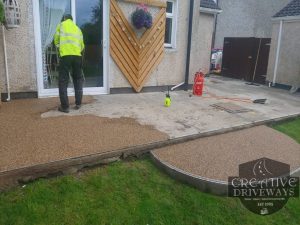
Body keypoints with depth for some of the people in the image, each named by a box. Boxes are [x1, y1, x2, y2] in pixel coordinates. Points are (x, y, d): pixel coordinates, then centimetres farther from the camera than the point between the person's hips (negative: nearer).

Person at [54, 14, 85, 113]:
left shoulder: (61, 25, 15)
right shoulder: (77, 28, 24)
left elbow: (56, 39, 15)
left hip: (65, 55, -3)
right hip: (77, 56, 3)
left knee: (63, 81, 1)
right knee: (78, 80, 16)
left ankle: (65, 106, -1)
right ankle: (78, 103, 16)